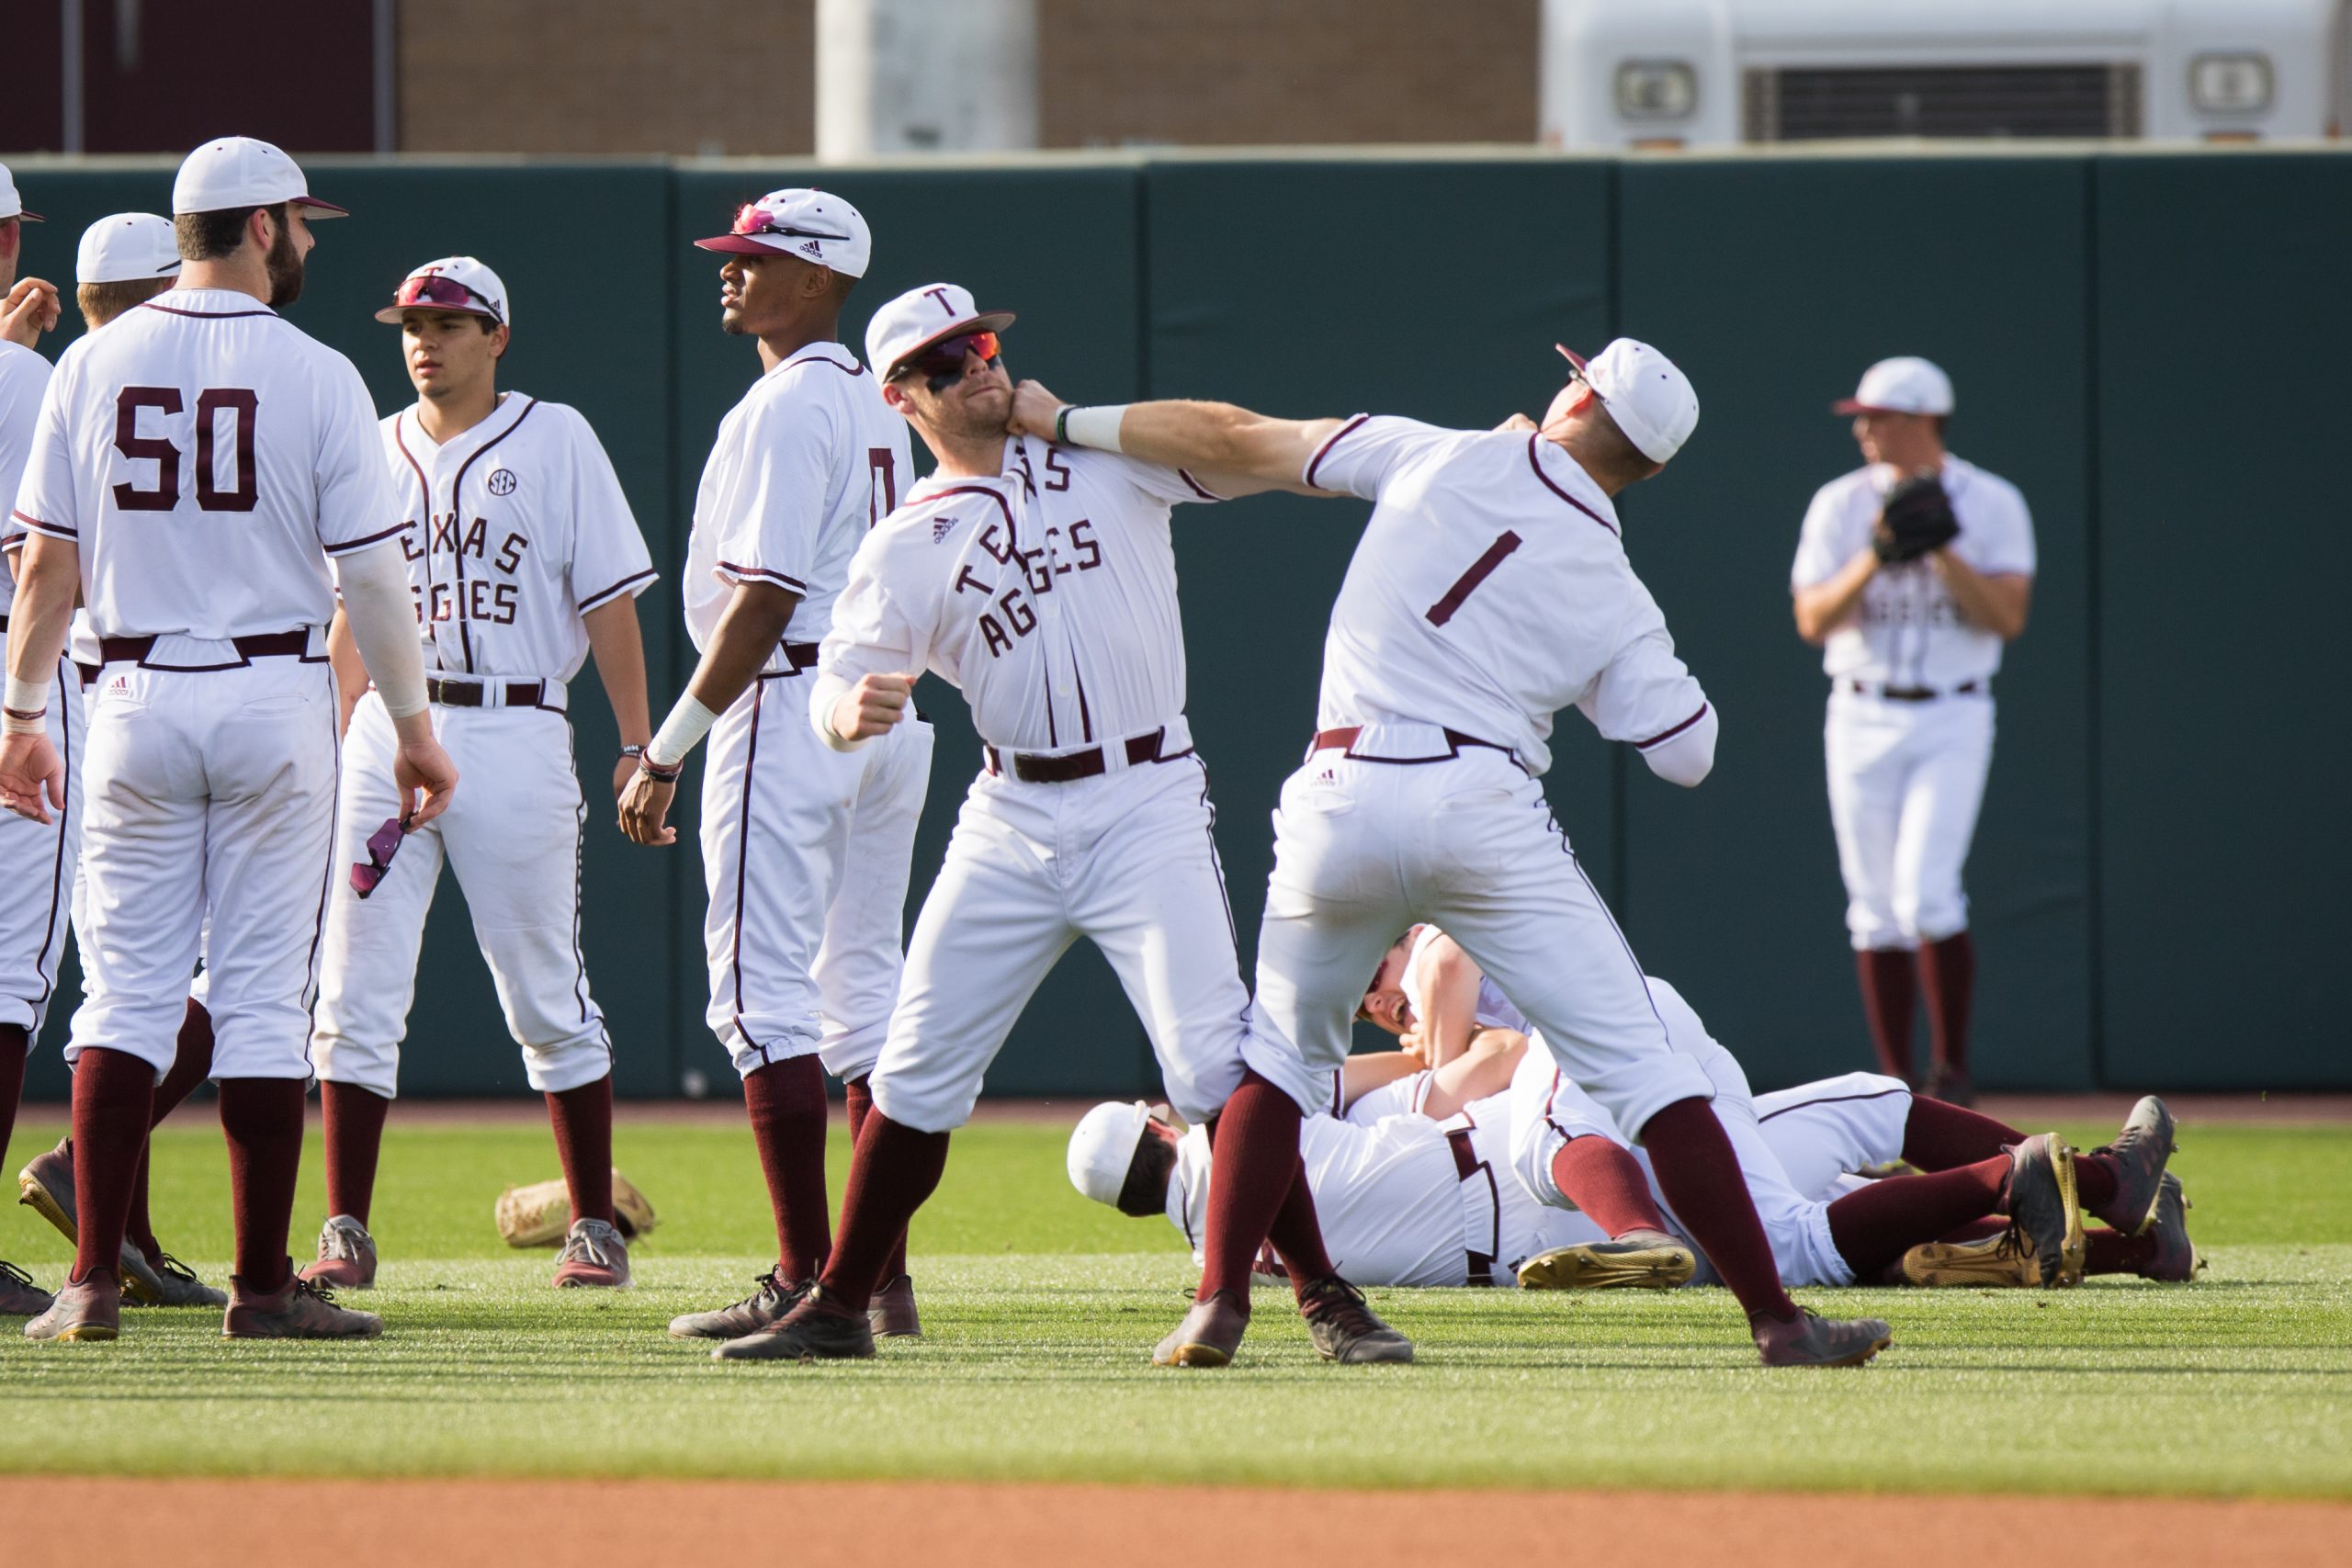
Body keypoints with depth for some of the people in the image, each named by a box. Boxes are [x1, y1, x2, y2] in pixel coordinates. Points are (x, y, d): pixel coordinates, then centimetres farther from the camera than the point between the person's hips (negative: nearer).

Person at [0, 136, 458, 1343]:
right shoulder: (314, 377, -6)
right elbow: (369, 575, -6)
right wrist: (414, 727, 4)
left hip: (137, 701, 2)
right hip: (274, 701, -2)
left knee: (126, 988, 4)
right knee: (262, 998, 2)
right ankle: (263, 1286, 3)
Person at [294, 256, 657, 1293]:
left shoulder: (554, 441, 2)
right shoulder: (374, 451, 12)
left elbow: (609, 597, -1)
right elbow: (350, 608, 17)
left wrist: (638, 745, -7)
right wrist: (334, 748, 9)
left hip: (516, 732, -3)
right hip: (387, 731, 3)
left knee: (547, 1000, 2)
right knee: (356, 995, -3)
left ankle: (595, 1226, 11)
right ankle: (346, 1234, 0)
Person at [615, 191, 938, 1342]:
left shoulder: (783, 408, -13)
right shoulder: (872, 407, 17)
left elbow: (765, 597, -19)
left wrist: (667, 748, -17)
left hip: (792, 714, -10)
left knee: (765, 988, -8)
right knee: (866, 987, 11)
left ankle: (806, 1279, -13)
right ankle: (885, 1277, 10)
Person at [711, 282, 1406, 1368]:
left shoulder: (1107, 456, 5)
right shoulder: (904, 548, 6)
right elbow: (835, 693, -4)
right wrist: (854, 711, -23)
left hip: (1147, 809, -2)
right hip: (1011, 821, 2)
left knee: (1223, 1061, -15)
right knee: (919, 1075, 6)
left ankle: (1320, 1292, -13)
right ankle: (838, 1310, 17)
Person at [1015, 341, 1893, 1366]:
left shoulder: (1440, 458, 7)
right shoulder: (1612, 598, 6)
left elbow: (1238, 443, 11)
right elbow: (1687, 751, 10)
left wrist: (1070, 422, 21)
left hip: (1341, 803, 1)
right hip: (1485, 809, -1)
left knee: (1285, 1053, 24)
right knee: (1637, 1062, -2)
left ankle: (1221, 1300, 17)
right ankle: (1776, 1320, -10)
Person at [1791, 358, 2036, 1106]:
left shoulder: (1993, 504, -1)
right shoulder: (1840, 505, 5)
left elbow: (2008, 617, -10)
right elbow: (1813, 619, -3)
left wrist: (1941, 550, -19)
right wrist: (1875, 558, -16)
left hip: (1951, 719, -3)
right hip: (1862, 718, 3)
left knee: (1926, 897, -17)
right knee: (1875, 909, 2)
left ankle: (1952, 1069, -7)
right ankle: (1895, 1081, 9)